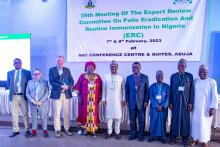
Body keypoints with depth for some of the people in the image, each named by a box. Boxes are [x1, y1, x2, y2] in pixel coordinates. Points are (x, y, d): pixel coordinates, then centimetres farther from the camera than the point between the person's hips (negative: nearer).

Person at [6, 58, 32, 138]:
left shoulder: (27, 72, 3)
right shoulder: (9, 73, 11)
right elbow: (8, 84, 16)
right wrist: (11, 89, 0)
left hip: (23, 96, -2)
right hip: (13, 96, 3)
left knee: (25, 114, 3)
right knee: (14, 114, 7)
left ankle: (27, 130, 12)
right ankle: (15, 130, 19)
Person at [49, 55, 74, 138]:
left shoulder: (67, 70, 11)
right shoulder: (52, 70, 3)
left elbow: (72, 81, 5)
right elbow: (51, 82, -7)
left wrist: (67, 86, -14)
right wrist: (61, 86, -18)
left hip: (66, 94, 3)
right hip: (57, 94, -2)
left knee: (67, 113, 7)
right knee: (57, 113, 2)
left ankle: (67, 129, 20)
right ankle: (57, 130, 14)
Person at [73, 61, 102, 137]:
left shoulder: (97, 77, 6)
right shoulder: (82, 76, 3)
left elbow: (101, 87, 8)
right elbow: (78, 87, 2)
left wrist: (100, 96, 2)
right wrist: (79, 97, -4)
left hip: (94, 99, 1)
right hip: (84, 99, -1)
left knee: (93, 113, 2)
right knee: (84, 113, 3)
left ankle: (93, 130, 11)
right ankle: (85, 129, 15)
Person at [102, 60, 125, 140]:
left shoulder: (121, 77, 1)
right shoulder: (106, 77, 2)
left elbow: (123, 89, 3)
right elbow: (104, 89, 4)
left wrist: (123, 99, -1)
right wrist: (103, 99, 1)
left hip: (118, 100, -1)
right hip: (108, 100, 1)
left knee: (118, 116, 3)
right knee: (109, 116, 5)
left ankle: (117, 132, 15)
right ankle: (109, 132, 16)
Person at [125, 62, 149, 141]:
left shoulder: (145, 77, 2)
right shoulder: (128, 78, 7)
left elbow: (147, 90, 1)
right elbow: (126, 90, 8)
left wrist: (146, 101, -5)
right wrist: (127, 101, 3)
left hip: (141, 102, -1)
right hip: (132, 102, 2)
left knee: (141, 120, 5)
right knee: (132, 119, 7)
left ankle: (141, 135, 19)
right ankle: (133, 134, 22)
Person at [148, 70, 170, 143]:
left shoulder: (166, 86, 4)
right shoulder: (152, 86, 5)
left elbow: (168, 97, -2)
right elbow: (151, 97, -2)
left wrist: (162, 106, -13)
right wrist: (156, 105, -13)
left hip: (163, 107, 0)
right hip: (154, 107, 0)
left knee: (163, 121, 4)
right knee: (153, 121, 1)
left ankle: (163, 137, 13)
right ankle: (152, 136, 12)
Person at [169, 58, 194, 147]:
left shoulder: (189, 76, 3)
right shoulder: (173, 76, 5)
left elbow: (191, 90, 1)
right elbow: (171, 90, 4)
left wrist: (190, 102, -4)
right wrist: (170, 102, 1)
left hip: (185, 102, 0)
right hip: (176, 102, 1)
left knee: (185, 120, 4)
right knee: (175, 119, 5)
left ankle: (185, 138, 16)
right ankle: (173, 137, 17)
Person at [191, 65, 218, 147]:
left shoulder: (212, 82, -7)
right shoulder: (195, 81, 4)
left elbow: (214, 96, -10)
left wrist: (213, 107, -15)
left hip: (206, 107, -3)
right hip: (196, 107, 3)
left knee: (205, 124, 6)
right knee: (195, 123, 10)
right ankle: (195, 139, 25)